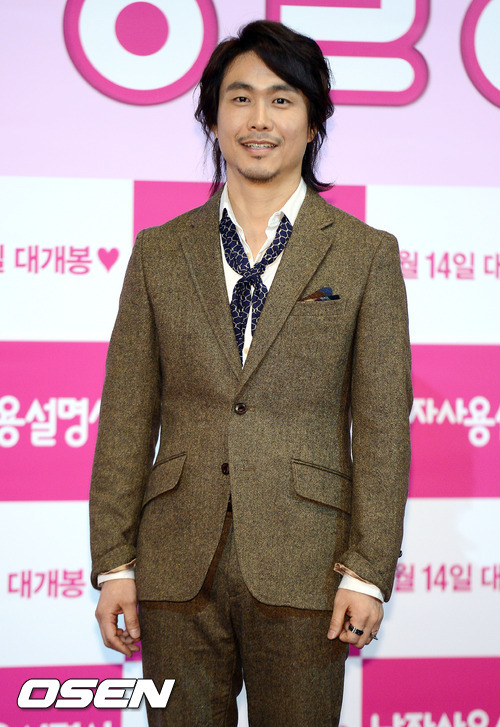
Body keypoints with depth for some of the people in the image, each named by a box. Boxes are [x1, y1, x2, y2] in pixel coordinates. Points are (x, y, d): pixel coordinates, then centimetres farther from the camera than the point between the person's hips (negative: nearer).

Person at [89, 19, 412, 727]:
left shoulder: (366, 255, 4)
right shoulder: (159, 253, 9)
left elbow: (382, 425, 0)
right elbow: (126, 418, 7)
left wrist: (368, 570, -6)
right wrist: (113, 562, 1)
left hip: (301, 567, -1)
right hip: (179, 567, 2)